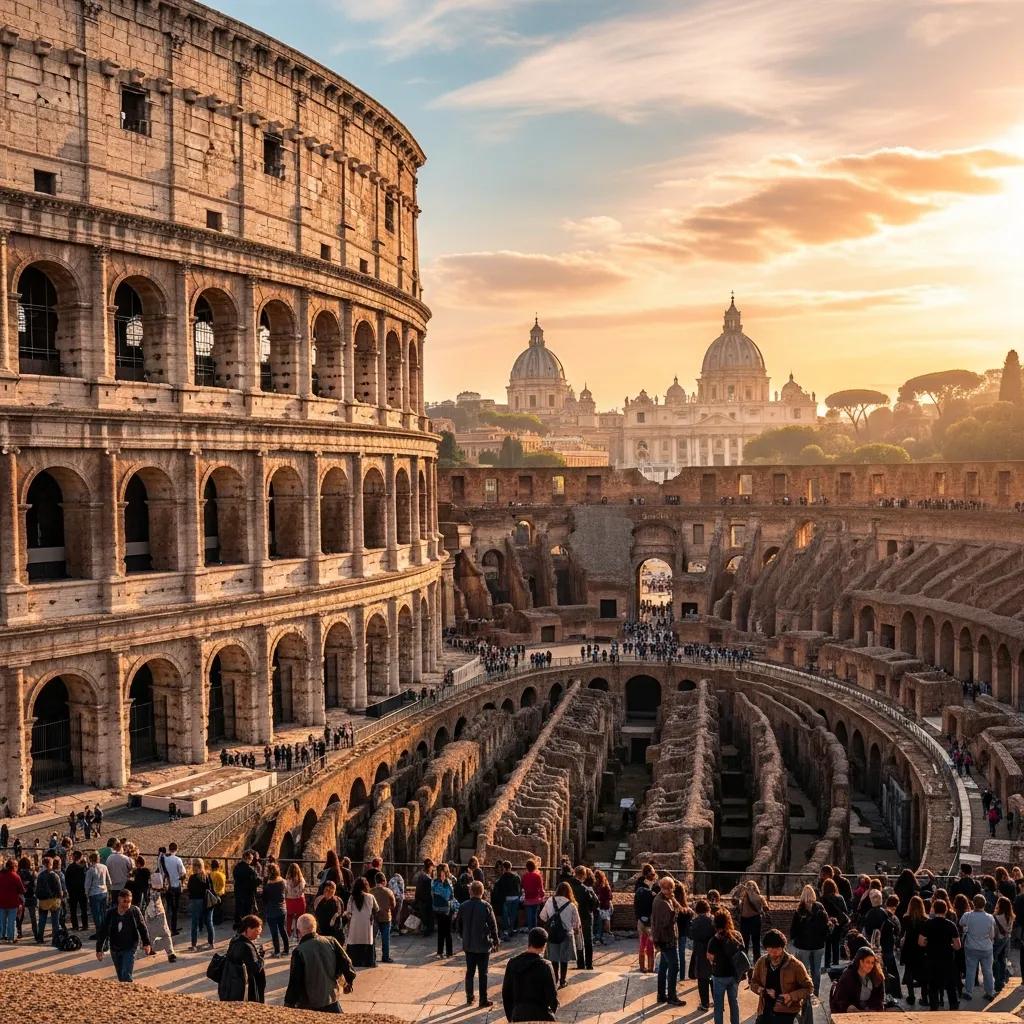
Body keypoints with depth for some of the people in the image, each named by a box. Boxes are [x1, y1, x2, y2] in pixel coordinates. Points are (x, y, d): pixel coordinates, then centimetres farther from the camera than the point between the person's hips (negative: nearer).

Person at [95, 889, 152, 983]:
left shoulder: (135, 911, -9)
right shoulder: (110, 913, -7)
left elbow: (142, 928, 1)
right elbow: (102, 931, -1)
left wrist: (146, 944, 3)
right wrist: (99, 949, -1)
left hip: (130, 948, -3)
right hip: (115, 949, 3)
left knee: (126, 976, -14)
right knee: (120, 976, 13)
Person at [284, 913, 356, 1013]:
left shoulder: (299, 951, -16)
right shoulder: (331, 942, -5)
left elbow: (295, 982, -14)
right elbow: (346, 963, 0)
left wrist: (289, 1004, -4)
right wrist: (349, 982, 18)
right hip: (332, 1000, 4)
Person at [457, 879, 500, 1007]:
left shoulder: (463, 906, -5)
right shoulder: (486, 907, -14)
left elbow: (460, 926, 5)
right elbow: (493, 926, -8)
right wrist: (495, 942, 4)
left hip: (468, 945, 3)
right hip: (483, 945, -3)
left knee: (469, 972, 15)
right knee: (483, 973, 5)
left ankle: (469, 998, 21)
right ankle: (483, 1000, 9)